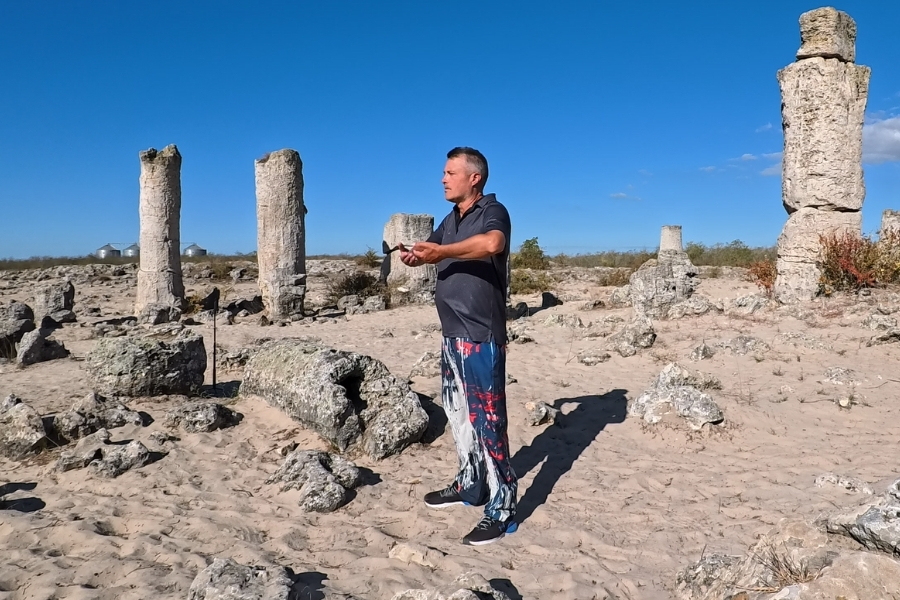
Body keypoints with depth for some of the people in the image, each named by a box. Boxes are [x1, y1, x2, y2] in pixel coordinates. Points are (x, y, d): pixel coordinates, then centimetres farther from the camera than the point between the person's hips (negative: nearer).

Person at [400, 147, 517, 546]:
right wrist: (413, 255, -4)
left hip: (482, 336, -9)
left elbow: (493, 244, -32)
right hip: (452, 333, 9)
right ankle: (470, 485, 32)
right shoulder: (451, 219, 17)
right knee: (459, 413, 17)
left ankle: (502, 508, 3)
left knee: (487, 419, -6)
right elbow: (431, 251, 20)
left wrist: (442, 251, -30)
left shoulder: (492, 211, -10)